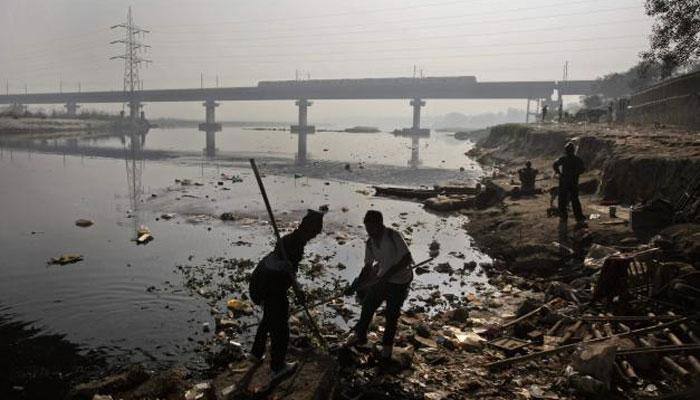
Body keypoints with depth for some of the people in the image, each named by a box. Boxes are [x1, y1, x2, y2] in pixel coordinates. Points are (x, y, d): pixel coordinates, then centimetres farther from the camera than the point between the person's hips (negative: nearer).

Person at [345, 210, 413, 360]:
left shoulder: (393, 236, -26)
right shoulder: (370, 243, -6)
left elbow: (407, 258, -26)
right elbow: (368, 266, 3)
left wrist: (389, 273, -31)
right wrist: (358, 283, -9)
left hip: (400, 281, -6)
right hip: (382, 279, 6)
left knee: (391, 314, 5)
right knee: (367, 304, 11)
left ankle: (387, 345, 28)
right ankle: (360, 335, 34)